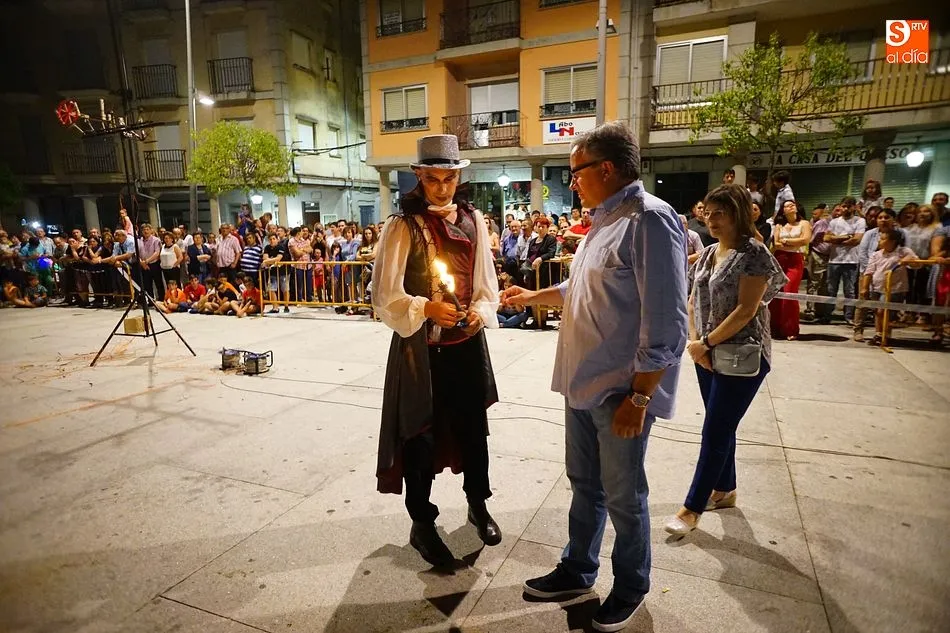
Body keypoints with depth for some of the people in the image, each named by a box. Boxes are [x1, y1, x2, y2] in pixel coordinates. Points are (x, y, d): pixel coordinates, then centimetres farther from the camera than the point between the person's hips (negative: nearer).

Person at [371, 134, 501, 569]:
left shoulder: (473, 219, 4)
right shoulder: (403, 225, -8)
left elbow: (486, 280, 9)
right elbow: (385, 295, -11)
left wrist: (481, 310, -10)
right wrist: (427, 308, -24)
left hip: (468, 341, 4)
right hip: (420, 345, -4)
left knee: (473, 426, 17)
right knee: (421, 433, 7)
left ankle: (478, 504, 42)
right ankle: (421, 523, 29)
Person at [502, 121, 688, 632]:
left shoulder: (650, 220, -17)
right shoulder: (605, 221, 12)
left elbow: (665, 325, -21)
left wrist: (639, 397, -20)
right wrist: (532, 297, 30)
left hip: (621, 392, -8)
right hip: (583, 383, 8)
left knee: (623, 497, 11)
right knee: (585, 484, 21)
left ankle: (630, 588, 35)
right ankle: (577, 571, 40)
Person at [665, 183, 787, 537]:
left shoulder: (753, 254, -13)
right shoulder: (708, 254, 9)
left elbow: (746, 310, -19)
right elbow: (693, 302, 8)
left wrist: (706, 343, -16)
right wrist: (693, 342, -6)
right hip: (708, 355, 7)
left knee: (715, 433, -1)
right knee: (721, 428, 18)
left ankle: (692, 509, 9)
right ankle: (724, 491, 35)